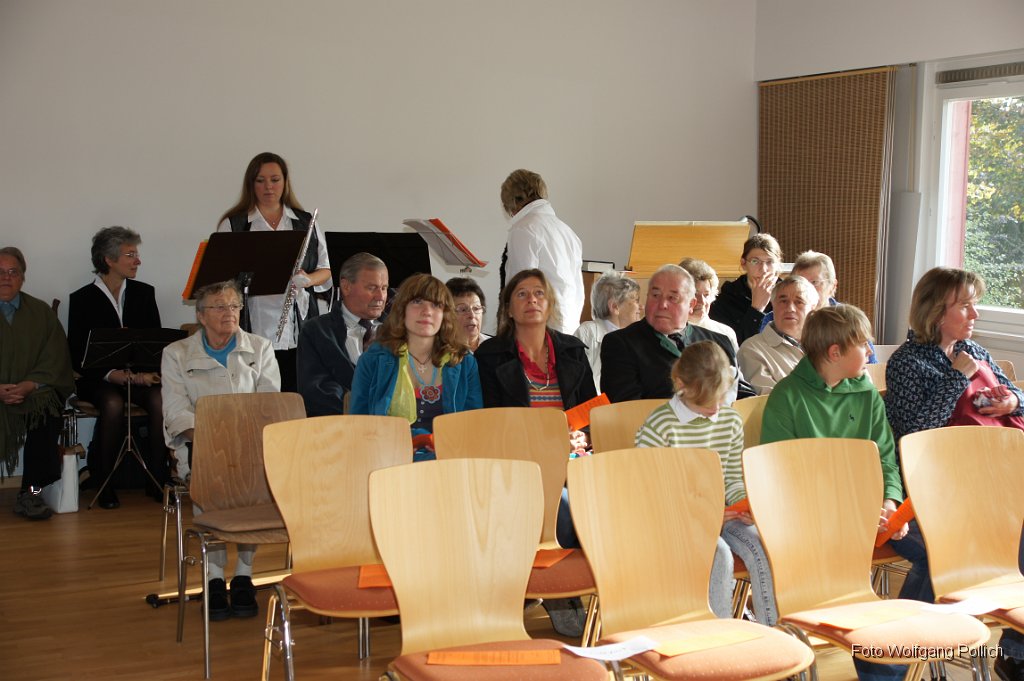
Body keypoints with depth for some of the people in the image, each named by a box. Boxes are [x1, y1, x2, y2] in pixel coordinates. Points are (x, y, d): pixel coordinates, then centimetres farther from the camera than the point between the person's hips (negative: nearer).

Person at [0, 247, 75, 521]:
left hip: (33, 392, 2)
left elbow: (55, 360, 5)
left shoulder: (41, 312, 15)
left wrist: (29, 385, -13)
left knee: (47, 407, -30)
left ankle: (30, 493, -22)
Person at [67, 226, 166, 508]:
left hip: (141, 375, 3)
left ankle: (157, 479, -19)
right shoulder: (82, 299, 2)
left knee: (159, 400, -29)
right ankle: (103, 482, -18)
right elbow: (77, 355, -5)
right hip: (98, 379, -3)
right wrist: (113, 374, -20)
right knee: (113, 403, -34)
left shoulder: (144, 293, 13)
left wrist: (148, 371, -12)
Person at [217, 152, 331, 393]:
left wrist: (307, 280, -7)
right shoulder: (233, 225, 7)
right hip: (255, 326, -2)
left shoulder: (306, 223, 14)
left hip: (299, 326, 2)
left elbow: (326, 270, 14)